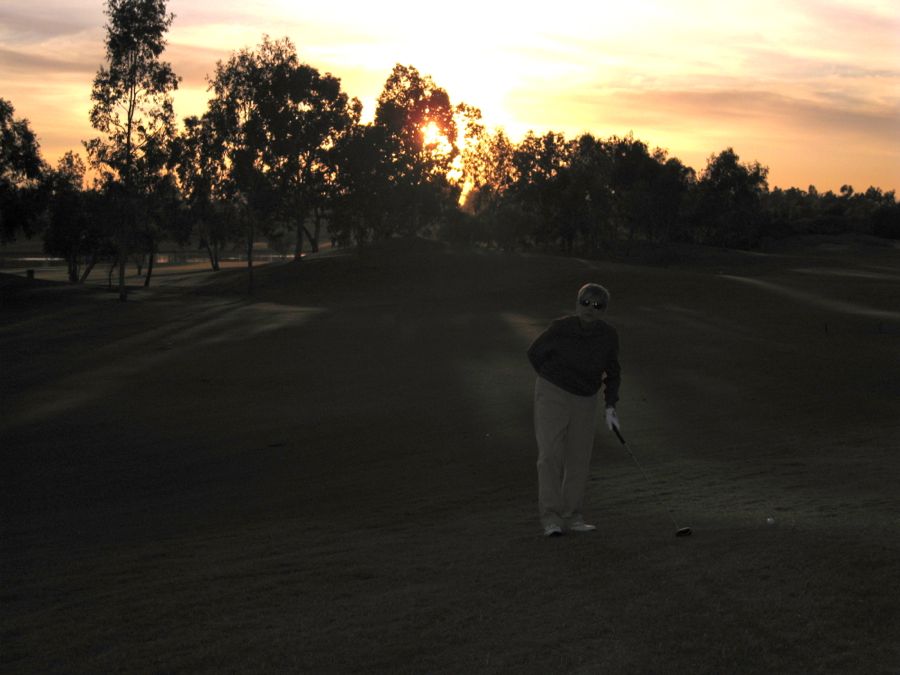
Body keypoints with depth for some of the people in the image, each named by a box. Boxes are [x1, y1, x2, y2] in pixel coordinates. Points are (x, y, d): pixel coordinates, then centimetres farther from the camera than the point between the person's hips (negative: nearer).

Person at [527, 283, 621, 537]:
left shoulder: (609, 335, -8)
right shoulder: (560, 329, -19)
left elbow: (613, 372, 5)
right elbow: (535, 353, -2)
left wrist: (610, 406, -4)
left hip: (585, 402, 4)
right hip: (553, 395, -4)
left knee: (579, 459, 5)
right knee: (550, 456, -12)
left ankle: (572, 517, 15)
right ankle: (551, 518, -11)